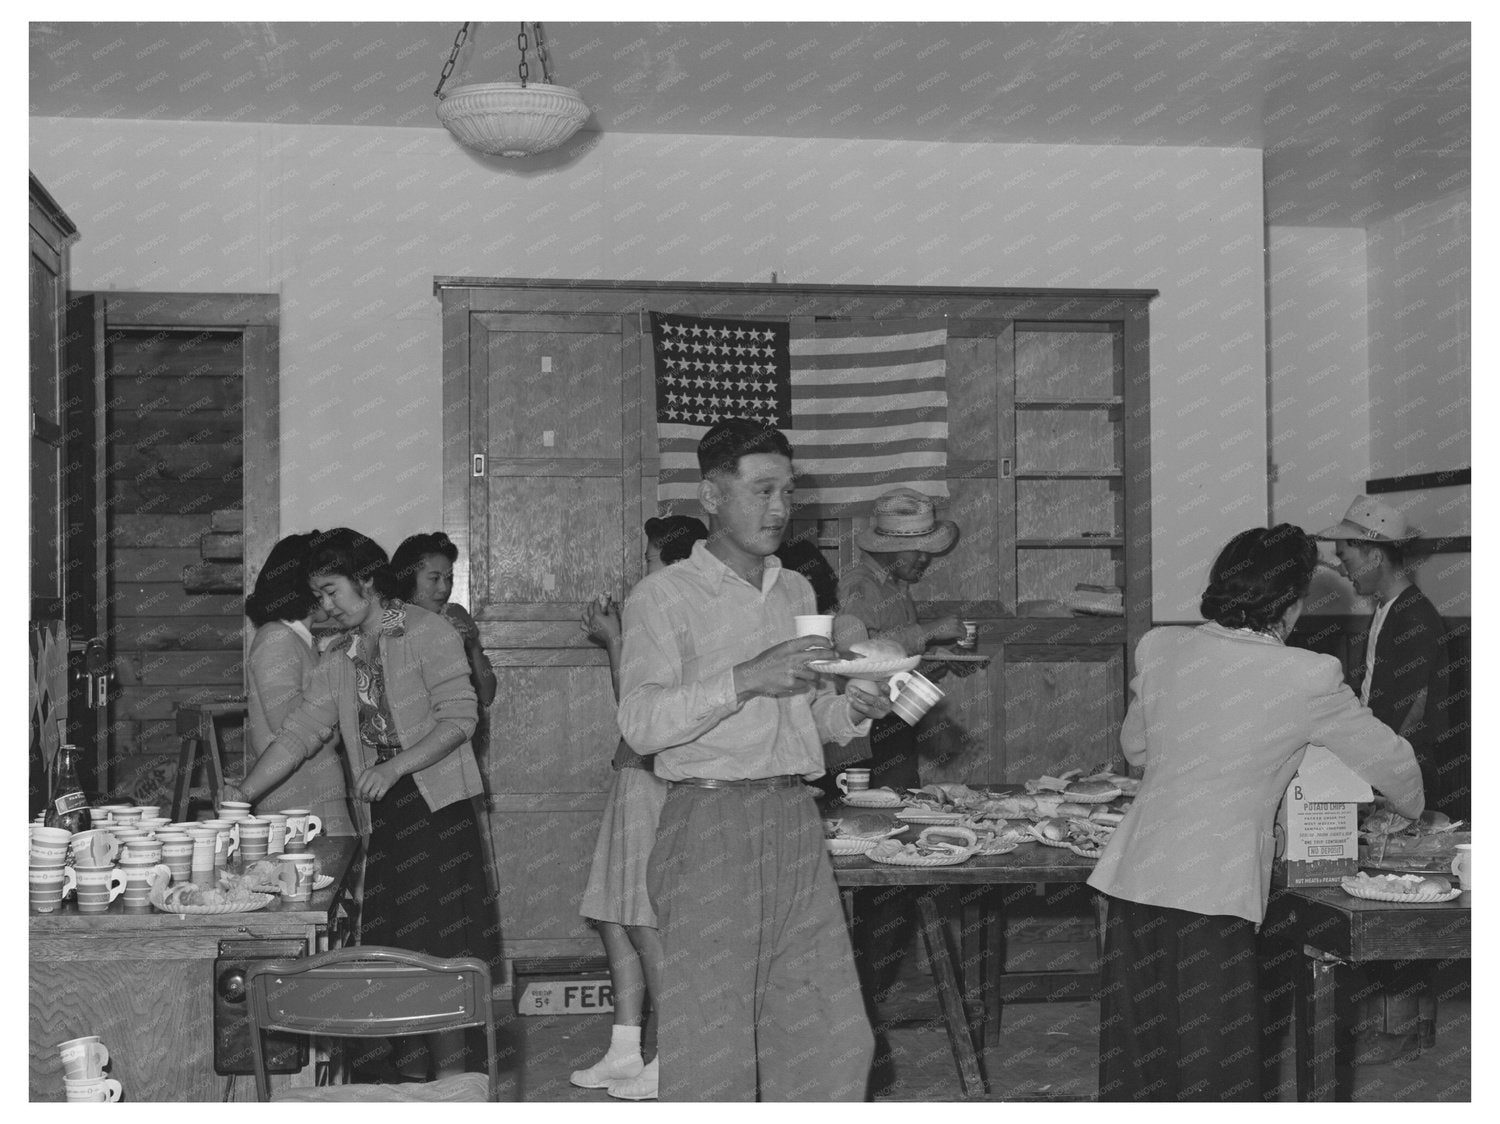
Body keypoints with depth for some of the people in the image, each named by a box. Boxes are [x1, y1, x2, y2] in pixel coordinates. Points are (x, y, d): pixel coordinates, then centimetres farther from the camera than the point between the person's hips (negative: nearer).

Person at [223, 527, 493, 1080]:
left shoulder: (427, 632, -5)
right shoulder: (338, 661, 15)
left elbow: (459, 717, -12)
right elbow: (298, 733, 13)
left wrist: (395, 767, -21)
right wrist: (243, 794, 3)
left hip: (437, 805, -6)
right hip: (380, 815, 6)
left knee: (439, 949, -8)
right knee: (391, 951, 4)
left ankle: (450, 1076, -2)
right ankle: (408, 1077, 12)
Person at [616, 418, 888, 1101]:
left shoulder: (796, 592, 18)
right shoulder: (662, 597, -2)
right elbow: (640, 724, -13)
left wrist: (851, 711, 5)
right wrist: (744, 680, -22)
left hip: (795, 820, 6)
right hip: (710, 822, -5)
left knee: (834, 1037, 4)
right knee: (712, 1045, -2)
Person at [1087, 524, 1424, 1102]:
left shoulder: (1158, 647, 4)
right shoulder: (1309, 676, -7)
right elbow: (1389, 759, 7)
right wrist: (1409, 808, 29)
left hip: (1134, 877, 5)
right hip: (1213, 891, -5)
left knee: (1136, 1063, 14)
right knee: (1212, 1063, 6)